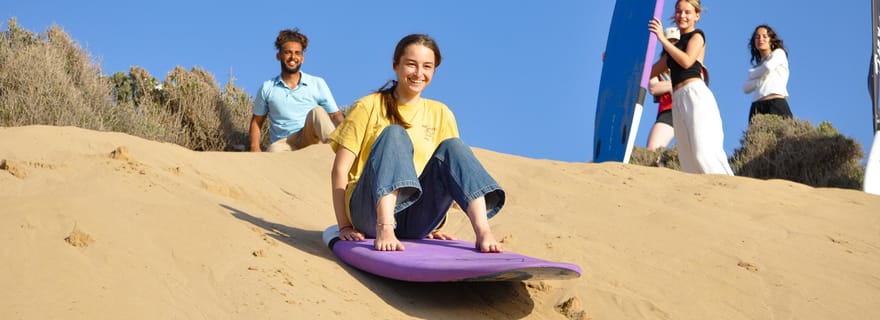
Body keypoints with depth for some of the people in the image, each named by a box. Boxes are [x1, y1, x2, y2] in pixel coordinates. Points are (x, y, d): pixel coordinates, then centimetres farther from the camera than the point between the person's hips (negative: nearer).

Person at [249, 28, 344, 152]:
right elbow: (256, 122, 19)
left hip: (310, 138, 0)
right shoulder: (267, 88, 12)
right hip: (282, 144, 0)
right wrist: (255, 147, 0)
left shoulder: (318, 84, 9)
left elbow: (335, 116, 4)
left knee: (317, 111, -30)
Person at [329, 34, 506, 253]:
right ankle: (384, 230, -45)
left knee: (452, 147, -16)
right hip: (370, 211, -3)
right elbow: (340, 170, -2)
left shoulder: (440, 114, 13)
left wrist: (436, 226, 5)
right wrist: (344, 227, -10)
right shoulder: (369, 107, 3)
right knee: (394, 135, -24)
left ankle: (483, 231, -34)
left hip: (416, 221, 3)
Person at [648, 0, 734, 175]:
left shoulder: (697, 36, 9)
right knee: (688, 157, -6)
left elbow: (687, 61, -9)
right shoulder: (674, 47, 27)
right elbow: (650, 72, 29)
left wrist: (662, 38, -8)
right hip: (677, 101, 7)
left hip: (695, 94, -7)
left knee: (704, 151, -21)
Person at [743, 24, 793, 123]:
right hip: (757, 108, 4)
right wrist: (761, 78, -1)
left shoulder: (779, 53, 17)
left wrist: (753, 74, 14)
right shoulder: (757, 65, 29)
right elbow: (746, 88, 14)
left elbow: (768, 67, -4)